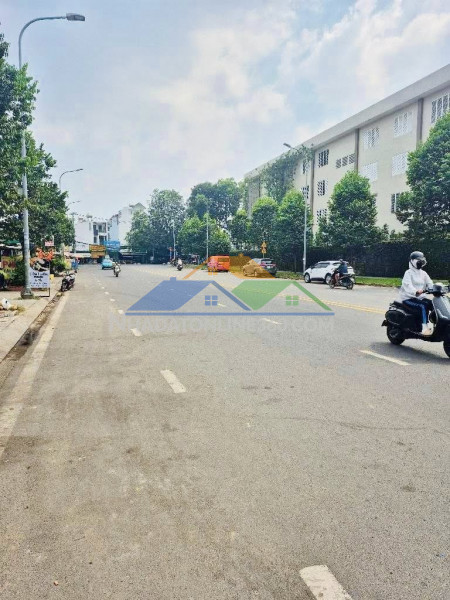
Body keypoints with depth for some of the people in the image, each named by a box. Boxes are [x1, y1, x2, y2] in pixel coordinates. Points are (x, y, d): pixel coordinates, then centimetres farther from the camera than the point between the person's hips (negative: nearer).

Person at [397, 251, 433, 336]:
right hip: (408, 298, -7)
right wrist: (416, 291, -44)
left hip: (420, 297, 7)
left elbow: (430, 283, 3)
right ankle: (424, 328, -32)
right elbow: (407, 285, -25)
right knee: (423, 306, -30)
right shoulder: (408, 273, -7)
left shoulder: (423, 273, 15)